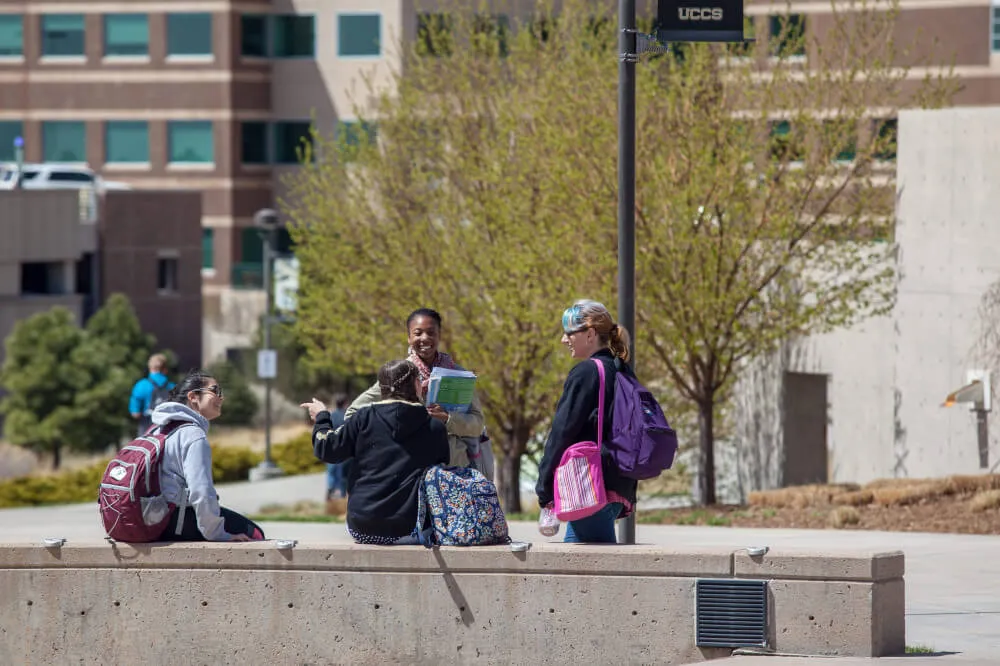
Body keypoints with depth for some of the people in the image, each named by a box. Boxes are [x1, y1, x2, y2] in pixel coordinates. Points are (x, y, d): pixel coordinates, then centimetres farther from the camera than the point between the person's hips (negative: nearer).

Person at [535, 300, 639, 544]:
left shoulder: (586, 373, -10)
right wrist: (629, 495, 23)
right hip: (620, 487, 9)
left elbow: (562, 432, -12)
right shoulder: (622, 373, 17)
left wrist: (545, 489, -8)